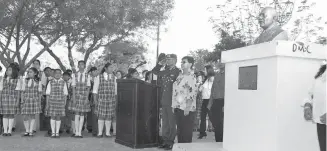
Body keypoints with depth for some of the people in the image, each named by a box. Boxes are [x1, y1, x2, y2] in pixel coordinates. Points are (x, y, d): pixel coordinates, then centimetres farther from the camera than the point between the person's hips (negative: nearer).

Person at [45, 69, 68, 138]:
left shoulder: (63, 83, 4)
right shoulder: (50, 83, 3)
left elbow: (65, 94, 5)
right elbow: (48, 94, 4)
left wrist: (65, 103, 1)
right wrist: (47, 103, -1)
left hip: (60, 102, 0)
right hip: (52, 102, 0)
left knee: (58, 117, 5)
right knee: (52, 117, 2)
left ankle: (57, 132, 14)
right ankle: (53, 132, 11)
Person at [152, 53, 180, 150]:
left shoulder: (177, 72, -7)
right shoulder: (165, 71, 13)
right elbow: (154, 71, 25)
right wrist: (160, 63, 13)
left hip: (172, 101, -7)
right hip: (164, 101, 7)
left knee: (172, 123, 1)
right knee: (165, 122, 12)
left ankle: (171, 142, 8)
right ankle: (165, 141, 21)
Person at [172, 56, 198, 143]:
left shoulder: (191, 76, -8)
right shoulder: (180, 76, 15)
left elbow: (193, 92, -16)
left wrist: (188, 107, -21)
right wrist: (173, 106, 12)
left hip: (186, 109, -7)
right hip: (178, 107, 8)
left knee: (187, 132, 0)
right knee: (179, 131, 12)